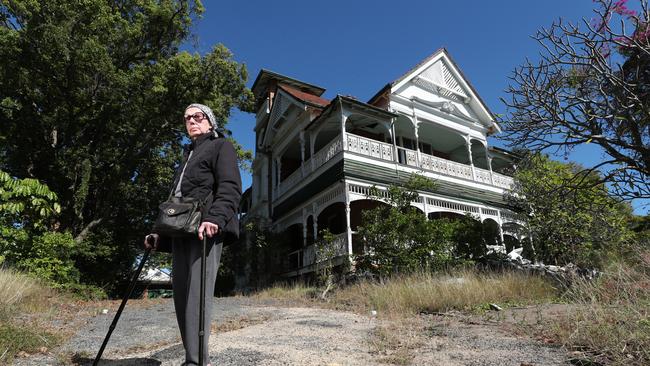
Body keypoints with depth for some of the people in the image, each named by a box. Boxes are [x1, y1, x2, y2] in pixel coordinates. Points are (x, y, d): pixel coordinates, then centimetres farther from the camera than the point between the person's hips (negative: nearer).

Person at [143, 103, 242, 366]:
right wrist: (162, 233, 22)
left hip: (205, 229, -8)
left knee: (196, 294, -15)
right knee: (181, 293, 2)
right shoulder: (188, 155, 33)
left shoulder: (221, 147, 10)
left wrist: (215, 218, -24)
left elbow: (230, 188, -7)